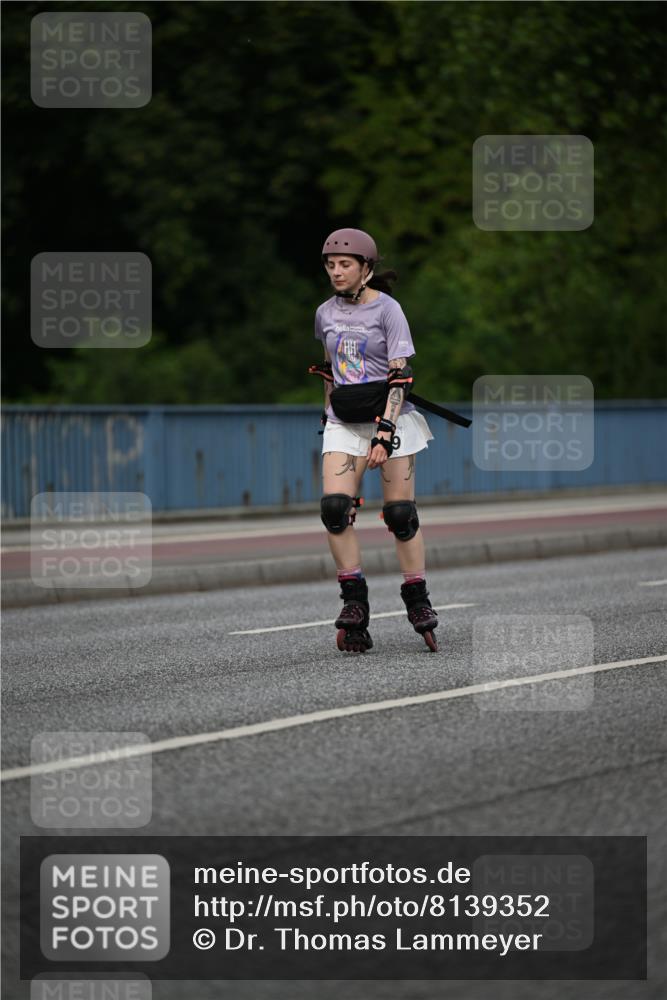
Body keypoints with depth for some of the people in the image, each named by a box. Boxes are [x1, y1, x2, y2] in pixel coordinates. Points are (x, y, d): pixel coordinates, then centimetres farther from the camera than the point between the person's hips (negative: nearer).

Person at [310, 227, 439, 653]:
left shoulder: (387, 310, -8)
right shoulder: (326, 314, 7)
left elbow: (400, 376, -13)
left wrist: (384, 434, -21)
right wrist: (328, 411, 22)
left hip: (391, 416, -4)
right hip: (344, 423, 4)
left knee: (401, 513, -4)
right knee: (334, 508, -14)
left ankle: (418, 602, 8)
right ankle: (354, 600, -8)